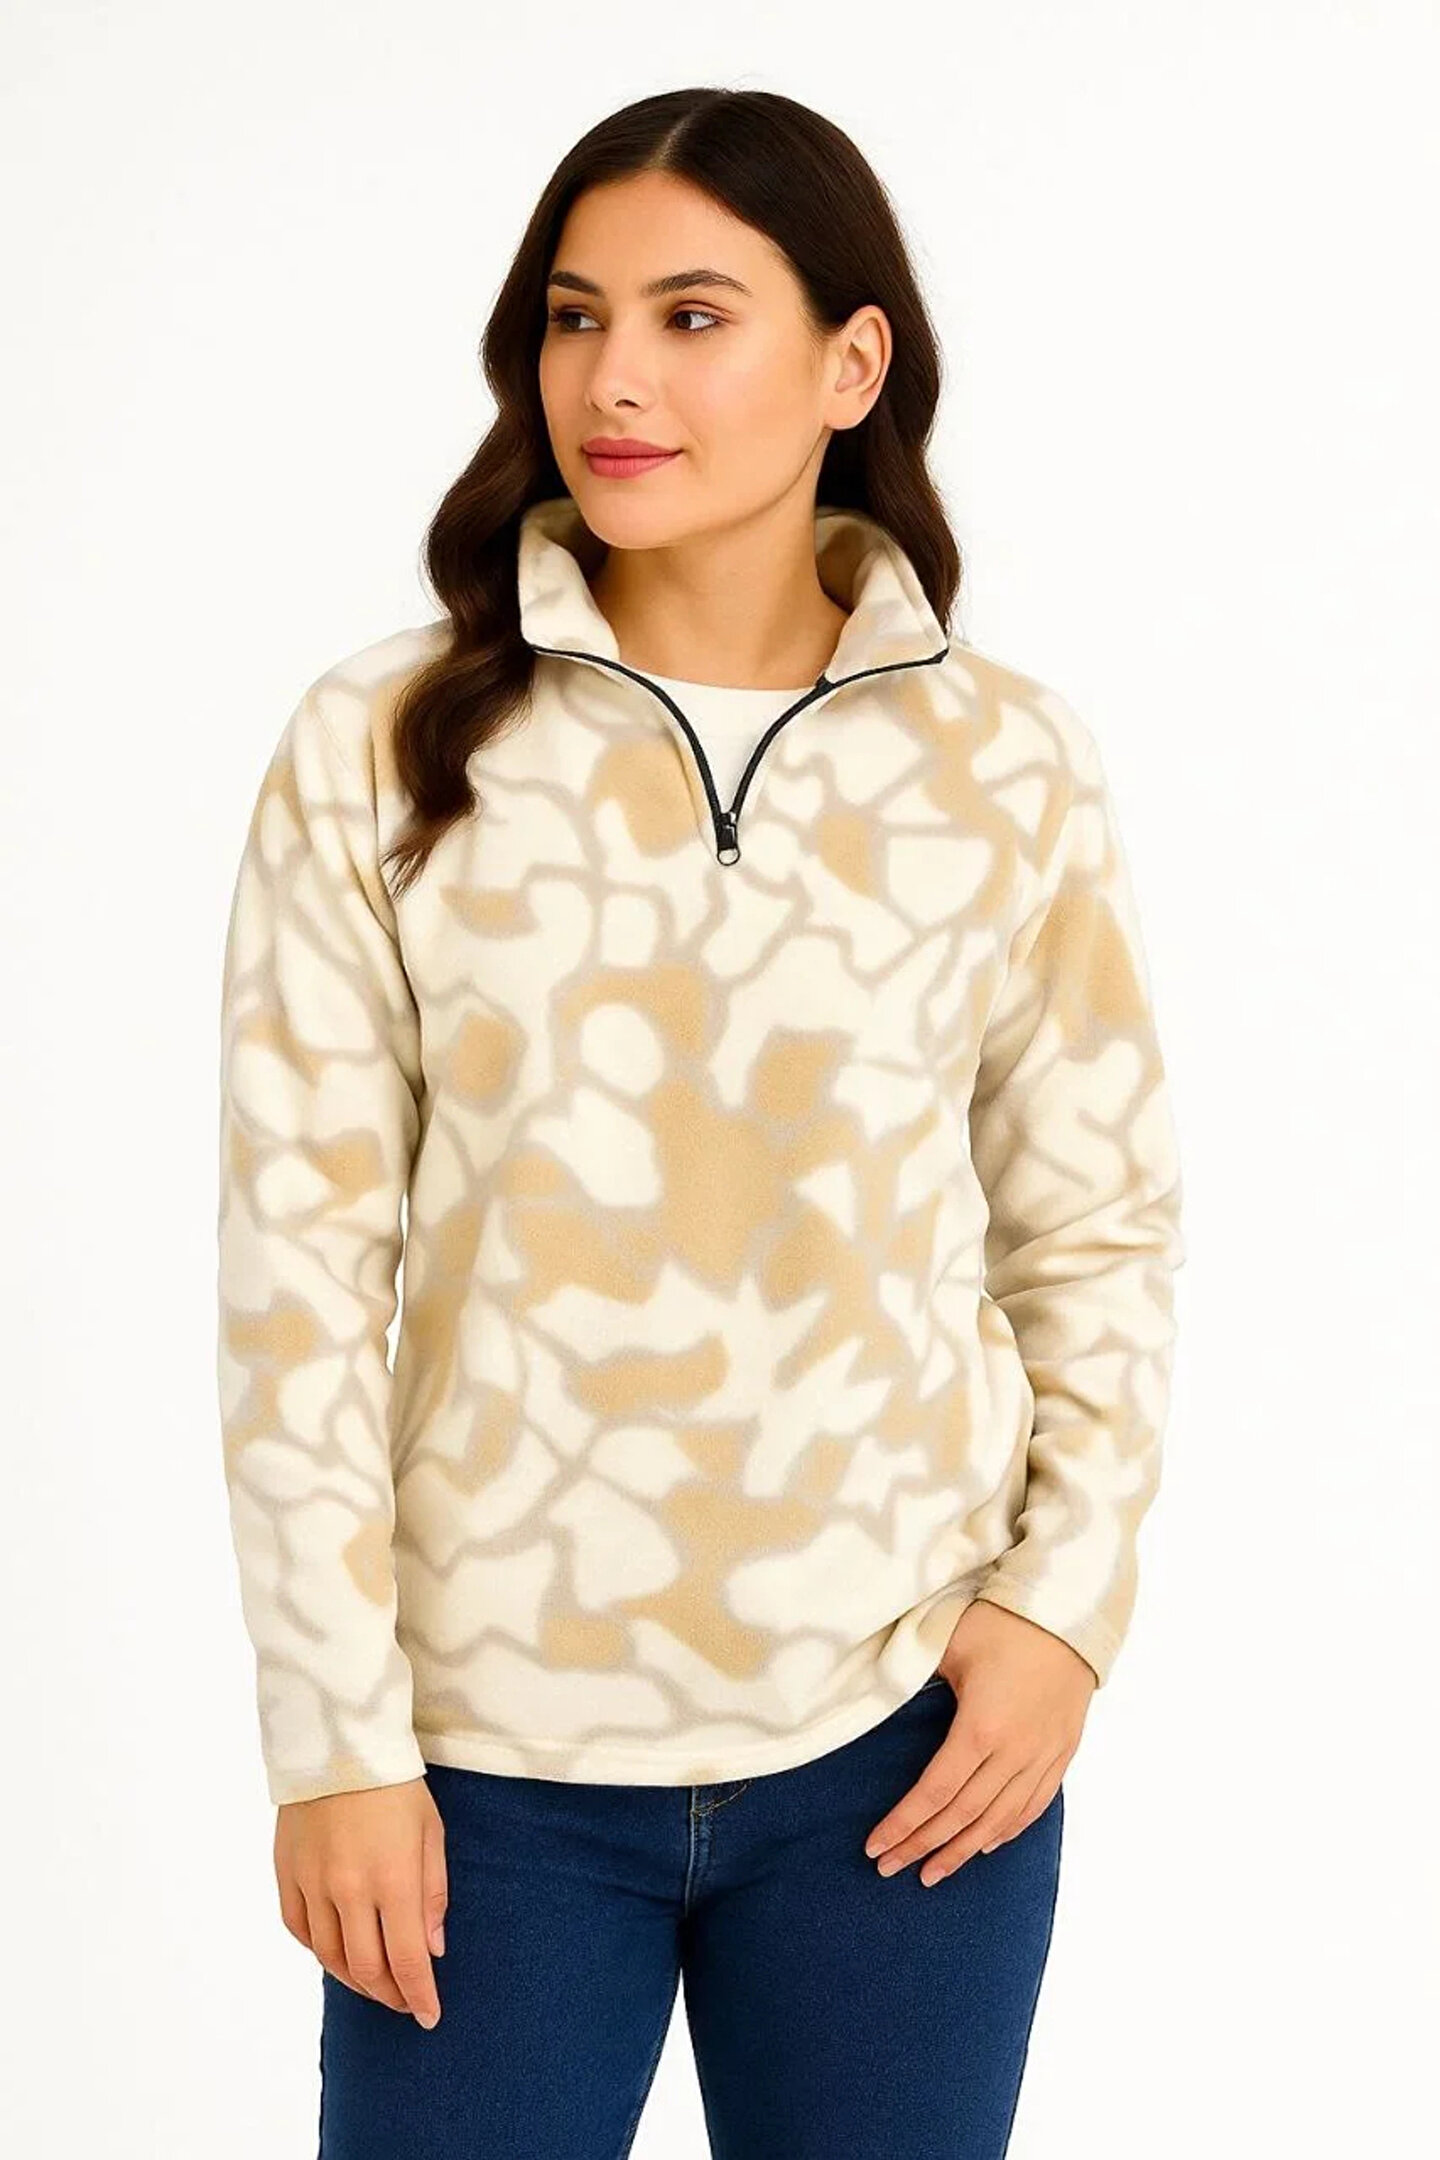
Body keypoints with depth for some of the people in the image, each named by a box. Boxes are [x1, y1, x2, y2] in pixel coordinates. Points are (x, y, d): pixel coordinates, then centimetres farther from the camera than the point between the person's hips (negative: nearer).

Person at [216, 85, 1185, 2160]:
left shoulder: (1006, 764, -1)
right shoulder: (385, 747, -6)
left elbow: (1103, 1231, 6)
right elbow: (300, 1261, -5)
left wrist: (1066, 1601, -4)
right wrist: (336, 1735, -7)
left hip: (908, 1733, 1)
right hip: (493, 1747, -1)